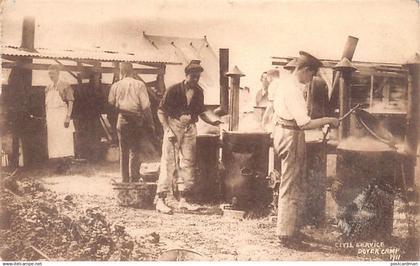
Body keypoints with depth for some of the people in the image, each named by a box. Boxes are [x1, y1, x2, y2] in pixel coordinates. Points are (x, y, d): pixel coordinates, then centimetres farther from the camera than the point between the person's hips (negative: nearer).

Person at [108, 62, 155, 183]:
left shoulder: (116, 86, 1)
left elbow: (111, 103, 7)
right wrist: (150, 124, -4)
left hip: (122, 120, 2)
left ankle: (125, 180, 18)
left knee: (123, 151, 13)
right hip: (137, 120, -2)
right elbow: (145, 106, -9)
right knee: (135, 151, 3)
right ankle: (134, 180, 0)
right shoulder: (139, 85, -5)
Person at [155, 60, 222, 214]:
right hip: (173, 125, -5)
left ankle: (183, 200, 14)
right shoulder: (174, 90, -8)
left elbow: (200, 112, 18)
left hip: (190, 129, 5)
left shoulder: (198, 92, 7)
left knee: (188, 163, 6)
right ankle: (160, 200, -1)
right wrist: (167, 130, -15)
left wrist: (212, 122, 2)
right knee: (168, 163, -6)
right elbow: (161, 111, -6)